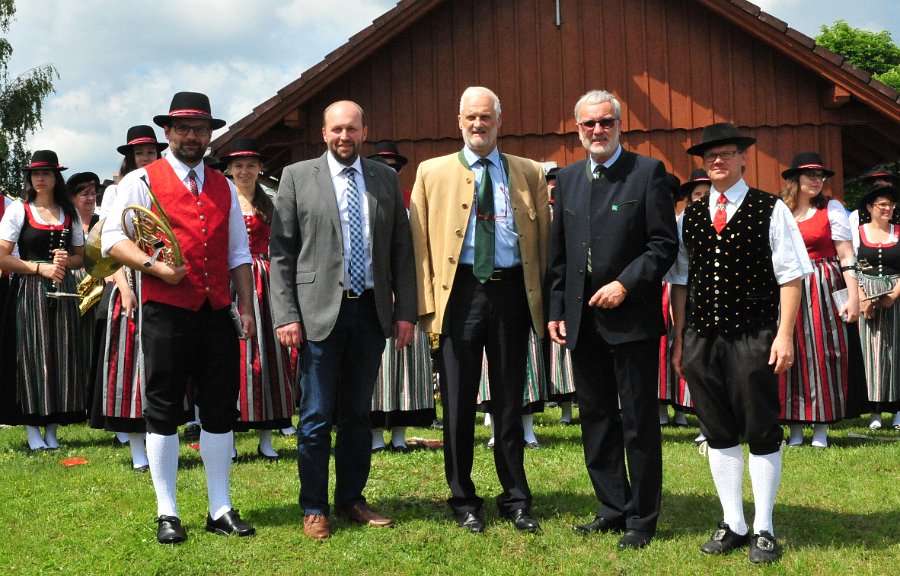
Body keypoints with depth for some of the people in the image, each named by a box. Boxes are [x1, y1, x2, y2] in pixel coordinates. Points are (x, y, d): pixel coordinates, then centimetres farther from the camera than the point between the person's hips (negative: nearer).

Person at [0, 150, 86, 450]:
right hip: (29, 291, -3)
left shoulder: (70, 213, 12)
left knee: (61, 355, 1)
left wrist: (66, 261, -6)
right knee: (32, 355, -5)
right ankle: (32, 429, 1)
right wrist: (40, 268, -14)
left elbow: (80, 257, 17)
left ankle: (52, 428, 9)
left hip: (62, 291, 3)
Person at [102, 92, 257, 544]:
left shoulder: (224, 187, 17)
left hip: (217, 315, 4)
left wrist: (246, 308, 10)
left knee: (221, 409, 6)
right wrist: (155, 266, -19)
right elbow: (113, 239, -5)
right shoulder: (141, 181, 2)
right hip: (165, 312, -4)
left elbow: (239, 253, 18)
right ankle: (167, 514, 10)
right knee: (163, 408, 2)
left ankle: (220, 510, 16)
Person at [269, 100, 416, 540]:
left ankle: (351, 499, 23)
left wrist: (405, 310, 3)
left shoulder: (386, 179, 10)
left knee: (358, 414, 11)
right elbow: (281, 252, -1)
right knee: (316, 417, 1)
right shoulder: (297, 177, 2)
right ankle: (313, 508, 11)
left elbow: (402, 249, 10)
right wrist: (285, 315, -8)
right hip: (320, 313, -3)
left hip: (371, 311, 3)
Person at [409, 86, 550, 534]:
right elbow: (420, 243, 2)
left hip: (512, 291, 1)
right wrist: (426, 305, -7)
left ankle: (515, 500, 20)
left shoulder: (528, 174, 10)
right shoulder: (432, 173, 7)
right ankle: (463, 501, 17)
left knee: (510, 400, 9)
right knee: (458, 402, 4)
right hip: (460, 292, -1)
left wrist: (546, 300, -2)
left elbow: (543, 237, 8)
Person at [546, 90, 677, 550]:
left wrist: (625, 284, -16)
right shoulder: (567, 179, 13)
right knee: (595, 418, 12)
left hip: (631, 318, -5)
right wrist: (557, 310, 9)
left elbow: (664, 244, -7)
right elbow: (559, 253, 15)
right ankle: (612, 508, 23)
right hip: (583, 320, 6)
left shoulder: (648, 173, -3)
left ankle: (641, 518, 11)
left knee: (639, 422, 2)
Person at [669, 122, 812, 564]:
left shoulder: (771, 210, -1)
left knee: (761, 434, 3)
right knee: (718, 433, 10)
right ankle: (733, 525, 22)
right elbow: (680, 280, 13)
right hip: (701, 339, 4)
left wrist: (784, 335, -10)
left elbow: (790, 277, -3)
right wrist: (678, 339, 10)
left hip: (753, 337, -4)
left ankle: (763, 530, 16)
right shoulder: (690, 215, 10)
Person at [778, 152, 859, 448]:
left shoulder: (832, 209, 1)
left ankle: (821, 427, 5)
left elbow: (846, 256, -3)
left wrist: (854, 296, -10)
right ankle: (795, 426, 10)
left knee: (822, 354, -1)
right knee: (791, 355, 3)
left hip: (823, 290, -2)